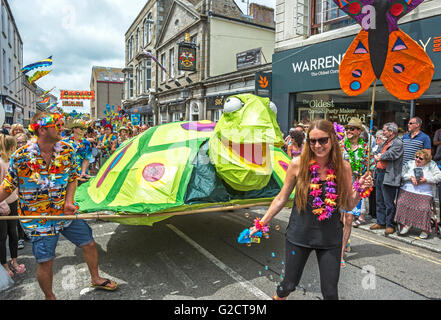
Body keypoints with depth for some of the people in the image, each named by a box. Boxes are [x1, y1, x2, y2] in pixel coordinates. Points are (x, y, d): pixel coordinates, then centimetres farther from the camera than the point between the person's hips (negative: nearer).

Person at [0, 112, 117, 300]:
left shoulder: (67, 150, -6)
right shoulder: (21, 157, -15)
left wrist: (69, 201, -10)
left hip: (66, 213, 4)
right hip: (37, 219, -3)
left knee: (89, 244, 11)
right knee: (45, 262, 4)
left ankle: (96, 279, 37)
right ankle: (49, 296, 32)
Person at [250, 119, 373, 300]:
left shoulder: (343, 167, -5)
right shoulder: (298, 164, -9)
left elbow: (348, 206, 4)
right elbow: (282, 199, 0)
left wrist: (360, 190, -14)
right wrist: (262, 224, 2)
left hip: (330, 238, 1)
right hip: (299, 234, -1)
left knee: (330, 292, 10)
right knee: (289, 285, 12)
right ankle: (278, 297, 46)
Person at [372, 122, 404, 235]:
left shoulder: (398, 143, -9)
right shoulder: (385, 142, 18)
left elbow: (391, 155, -20)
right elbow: (376, 153, 20)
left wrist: (380, 157, -4)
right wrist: (378, 156, 0)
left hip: (388, 176, -9)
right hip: (379, 173, 9)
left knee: (389, 203, -2)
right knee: (380, 201, 14)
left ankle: (390, 225, 8)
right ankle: (381, 222, 25)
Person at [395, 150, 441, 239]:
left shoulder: (432, 165, 10)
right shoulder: (409, 164, 14)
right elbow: (402, 174, 6)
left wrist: (426, 180, -10)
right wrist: (411, 177, -11)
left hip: (425, 193, -2)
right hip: (408, 190, 2)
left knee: (424, 208, -22)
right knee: (402, 203, -22)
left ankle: (425, 229, -1)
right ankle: (406, 224, -7)